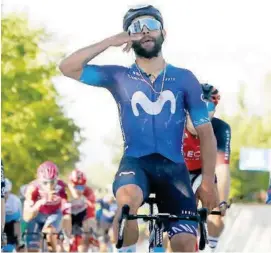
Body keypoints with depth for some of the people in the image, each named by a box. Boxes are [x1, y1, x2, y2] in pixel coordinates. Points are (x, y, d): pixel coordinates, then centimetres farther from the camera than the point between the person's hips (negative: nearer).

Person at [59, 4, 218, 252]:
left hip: (173, 167, 1)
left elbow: (205, 131, 7)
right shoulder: (119, 77, 6)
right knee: (127, 200, -37)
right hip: (135, 162, -1)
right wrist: (110, 42, -10)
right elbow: (67, 67, -4)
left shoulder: (184, 79, 7)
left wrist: (208, 181, -4)